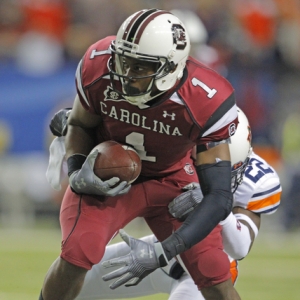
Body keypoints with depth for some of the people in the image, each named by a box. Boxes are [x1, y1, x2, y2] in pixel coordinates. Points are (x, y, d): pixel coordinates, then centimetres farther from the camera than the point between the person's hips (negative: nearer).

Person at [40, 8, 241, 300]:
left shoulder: (206, 102, -34)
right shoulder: (99, 68, -28)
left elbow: (218, 198, -31)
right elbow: (79, 125, -4)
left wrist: (161, 253, -40)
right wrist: (77, 173, -25)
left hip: (171, 178, 0)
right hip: (108, 175, 0)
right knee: (77, 253, -26)